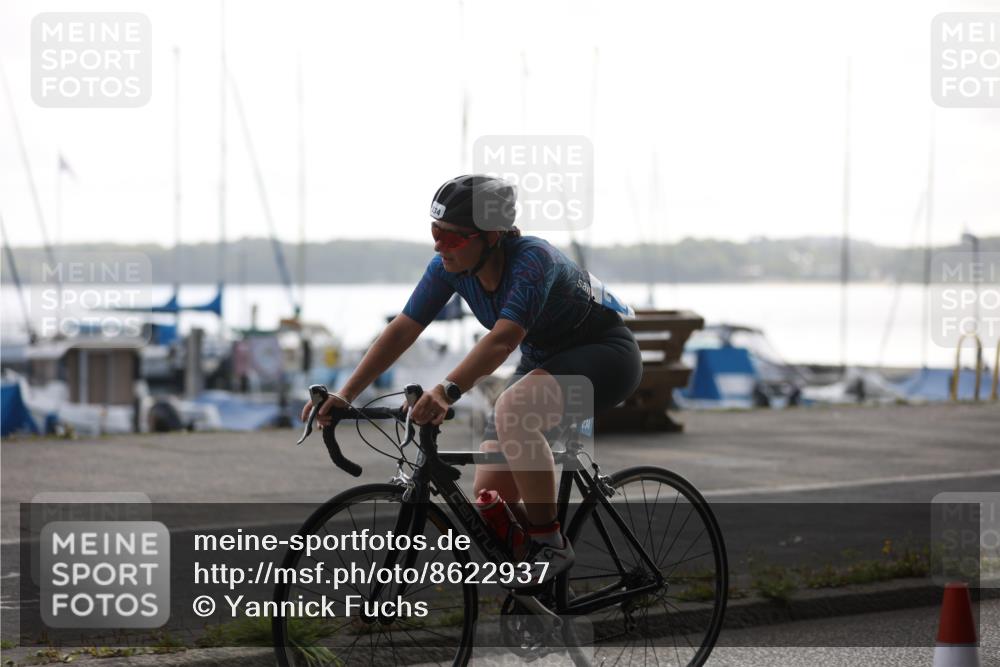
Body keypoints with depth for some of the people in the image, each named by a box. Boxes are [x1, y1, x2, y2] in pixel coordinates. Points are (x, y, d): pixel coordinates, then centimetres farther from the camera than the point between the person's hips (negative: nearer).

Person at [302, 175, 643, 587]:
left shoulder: (532, 259, -31)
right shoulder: (450, 268, -12)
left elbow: (502, 340, -44)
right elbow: (402, 330, -12)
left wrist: (447, 391, -57)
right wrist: (344, 395, -20)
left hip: (605, 352, -7)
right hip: (542, 362, 8)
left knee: (513, 409, -36)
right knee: (490, 500, -5)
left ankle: (549, 543, -22)